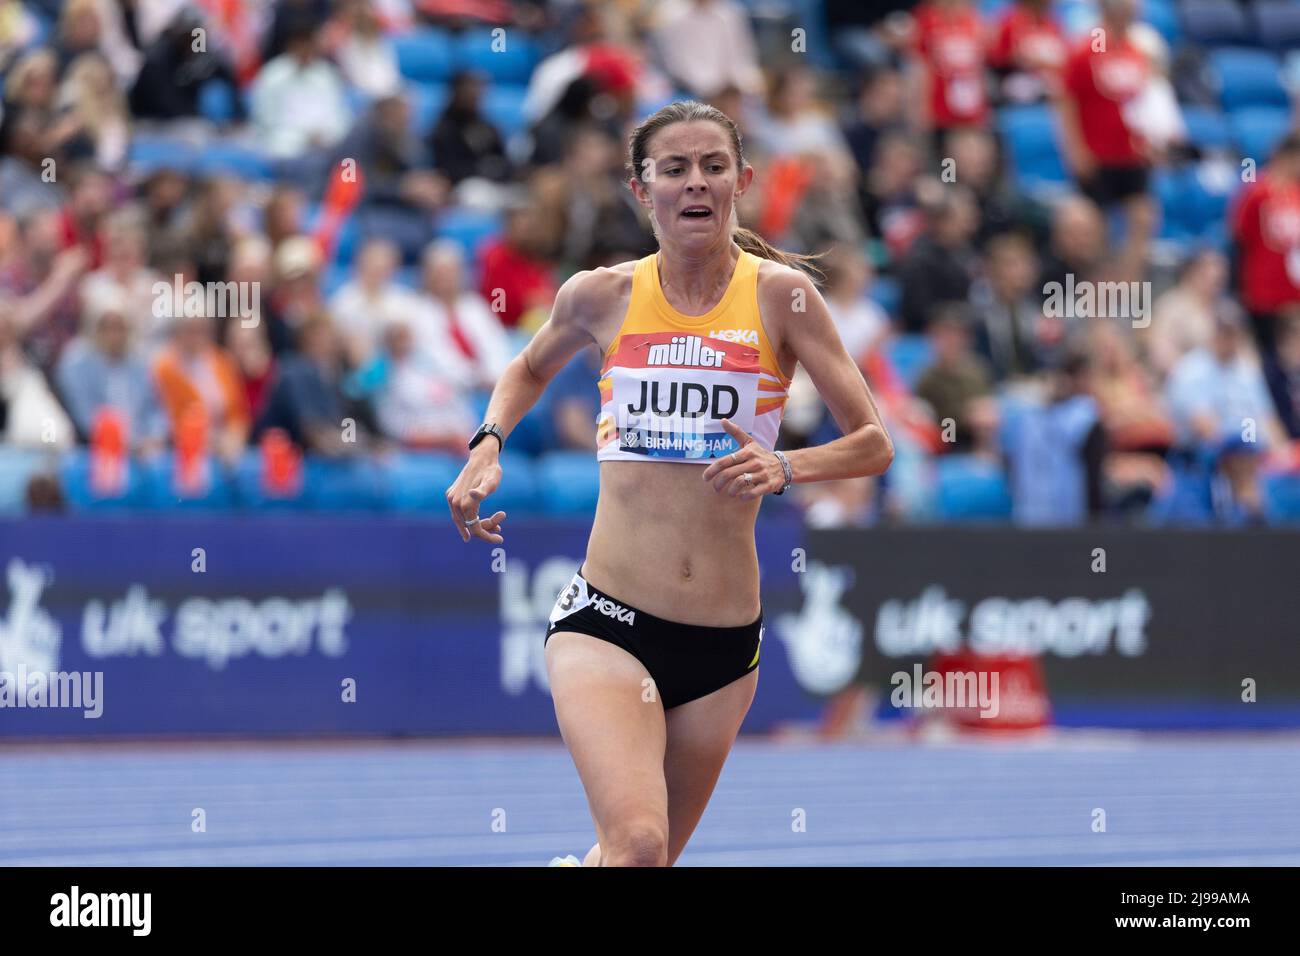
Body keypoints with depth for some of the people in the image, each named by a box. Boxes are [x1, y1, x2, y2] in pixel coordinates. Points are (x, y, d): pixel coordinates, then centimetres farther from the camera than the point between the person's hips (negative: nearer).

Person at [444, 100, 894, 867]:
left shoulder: (780, 294, -2)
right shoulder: (602, 296, 2)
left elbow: (875, 444, -1)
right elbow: (531, 369, 26)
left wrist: (784, 468, -20)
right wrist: (487, 446, 7)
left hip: (725, 642, 2)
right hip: (607, 621, -2)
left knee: (651, 857, 16)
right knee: (637, 845, -26)